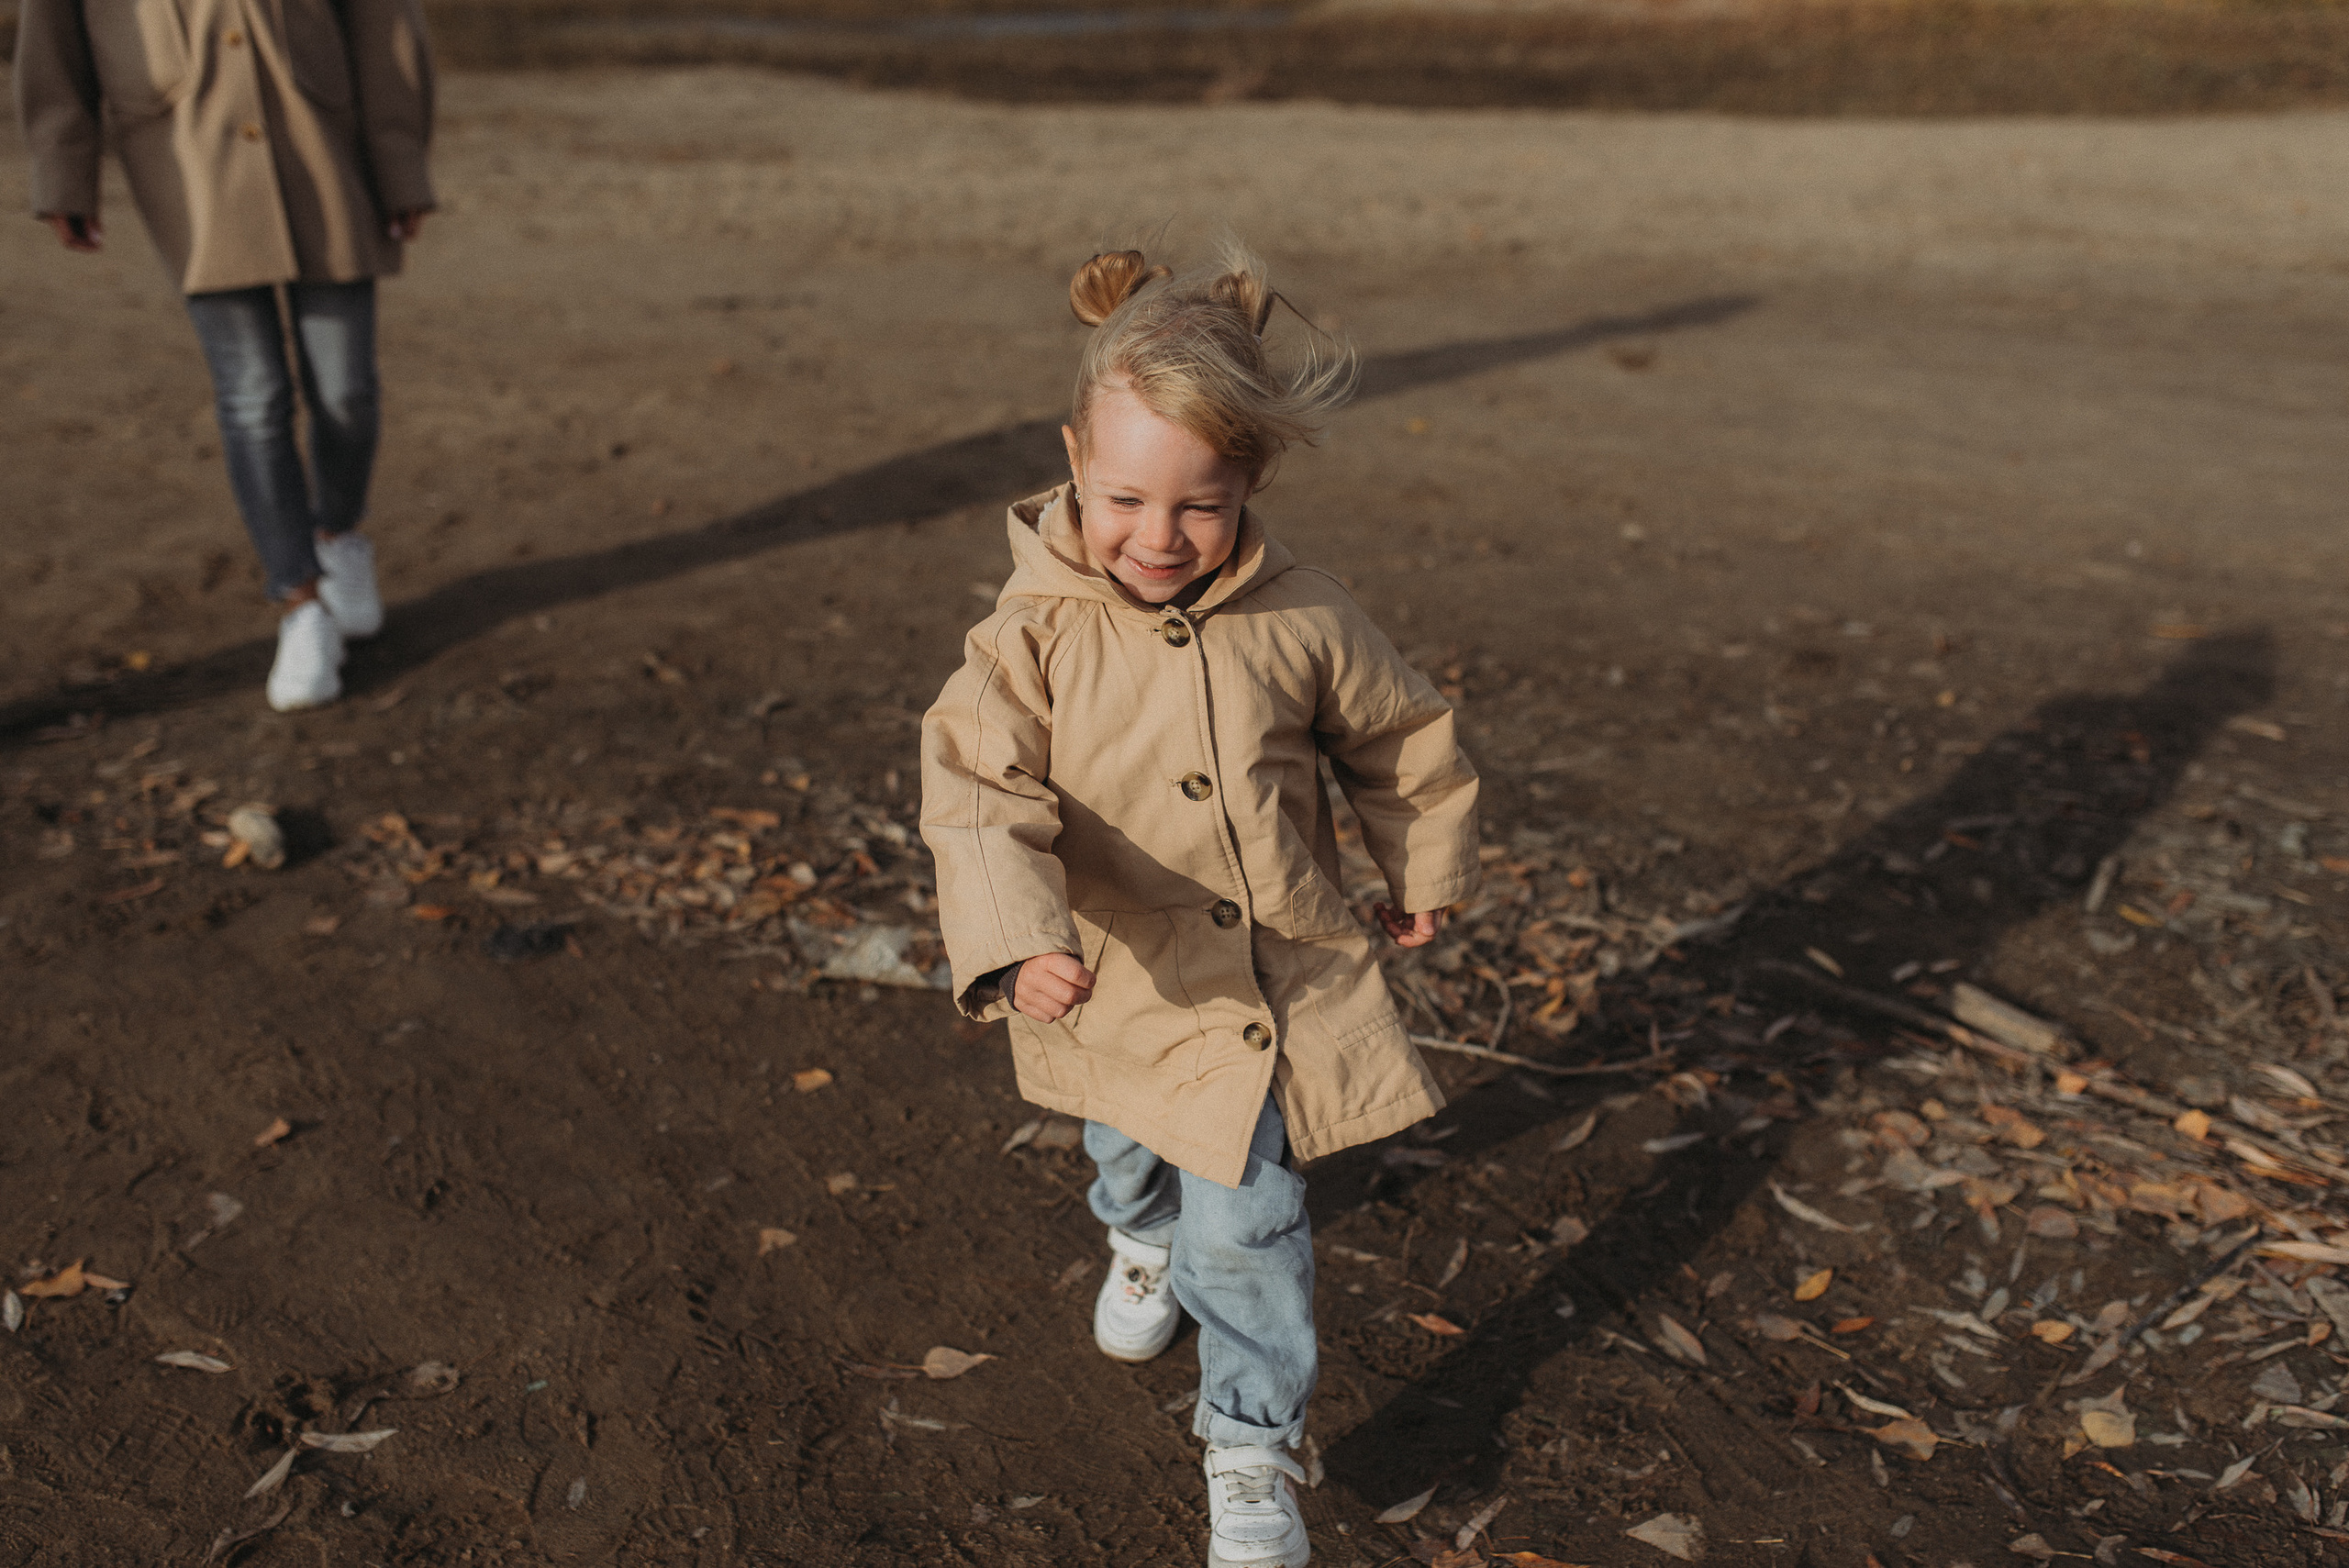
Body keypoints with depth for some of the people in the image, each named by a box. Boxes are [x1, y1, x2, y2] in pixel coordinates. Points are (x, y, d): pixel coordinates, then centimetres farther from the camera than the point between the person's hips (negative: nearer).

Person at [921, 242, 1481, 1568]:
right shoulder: (1036, 634, -18)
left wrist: (1424, 875, 16)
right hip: (1120, 989, 2)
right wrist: (1020, 939, -43)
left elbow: (1403, 740, 3)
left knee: (1247, 1224, -3)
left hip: (1280, 980, -1)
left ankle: (1253, 1450, 21)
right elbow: (981, 790, -26)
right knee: (1133, 1152, 29)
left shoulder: (1304, 623, -14)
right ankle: (1145, 1235, 66)